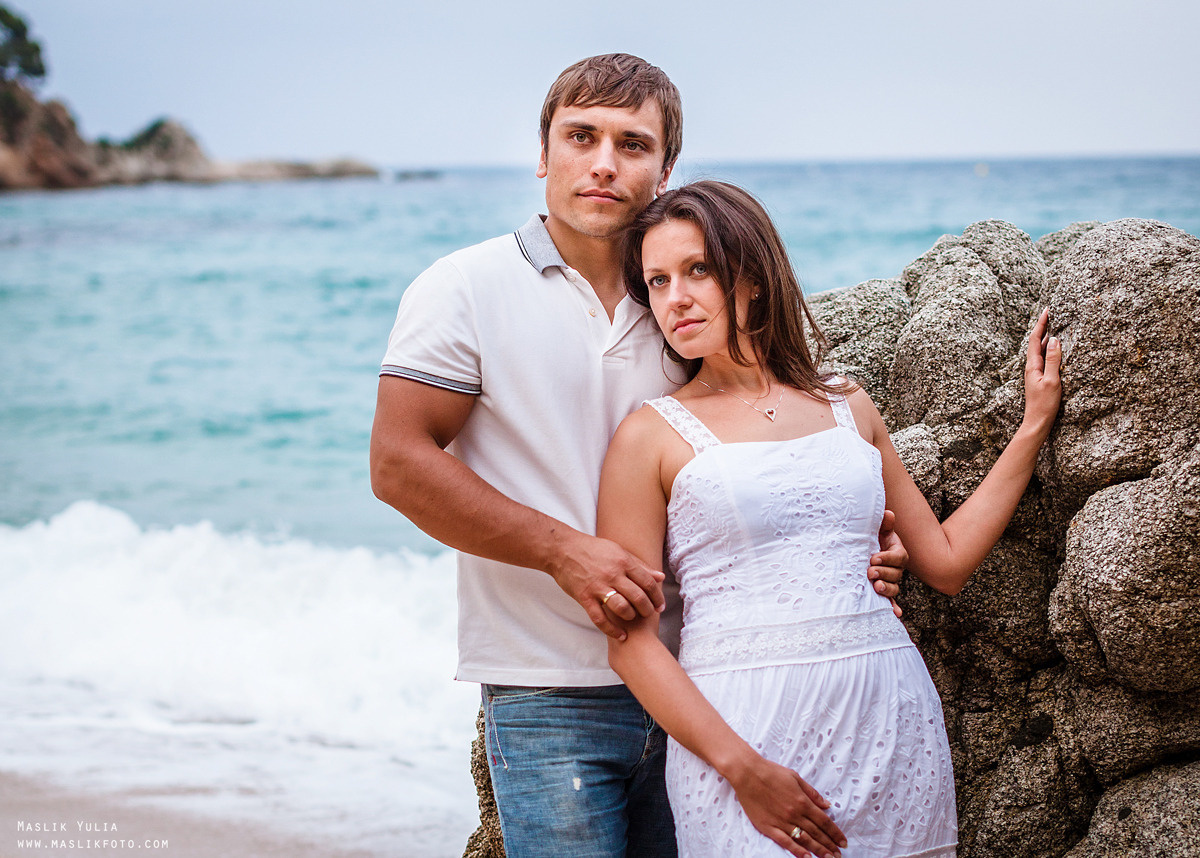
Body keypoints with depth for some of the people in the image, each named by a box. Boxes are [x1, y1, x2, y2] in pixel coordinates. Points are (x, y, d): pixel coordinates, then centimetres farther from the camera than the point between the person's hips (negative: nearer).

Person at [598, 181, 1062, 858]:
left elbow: (945, 560, 16)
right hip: (740, 726, -3)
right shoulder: (654, 436, 1)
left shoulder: (849, 407, 13)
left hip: (888, 720, 4)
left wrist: (1034, 425, 16)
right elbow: (631, 638, -4)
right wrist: (742, 767, -14)